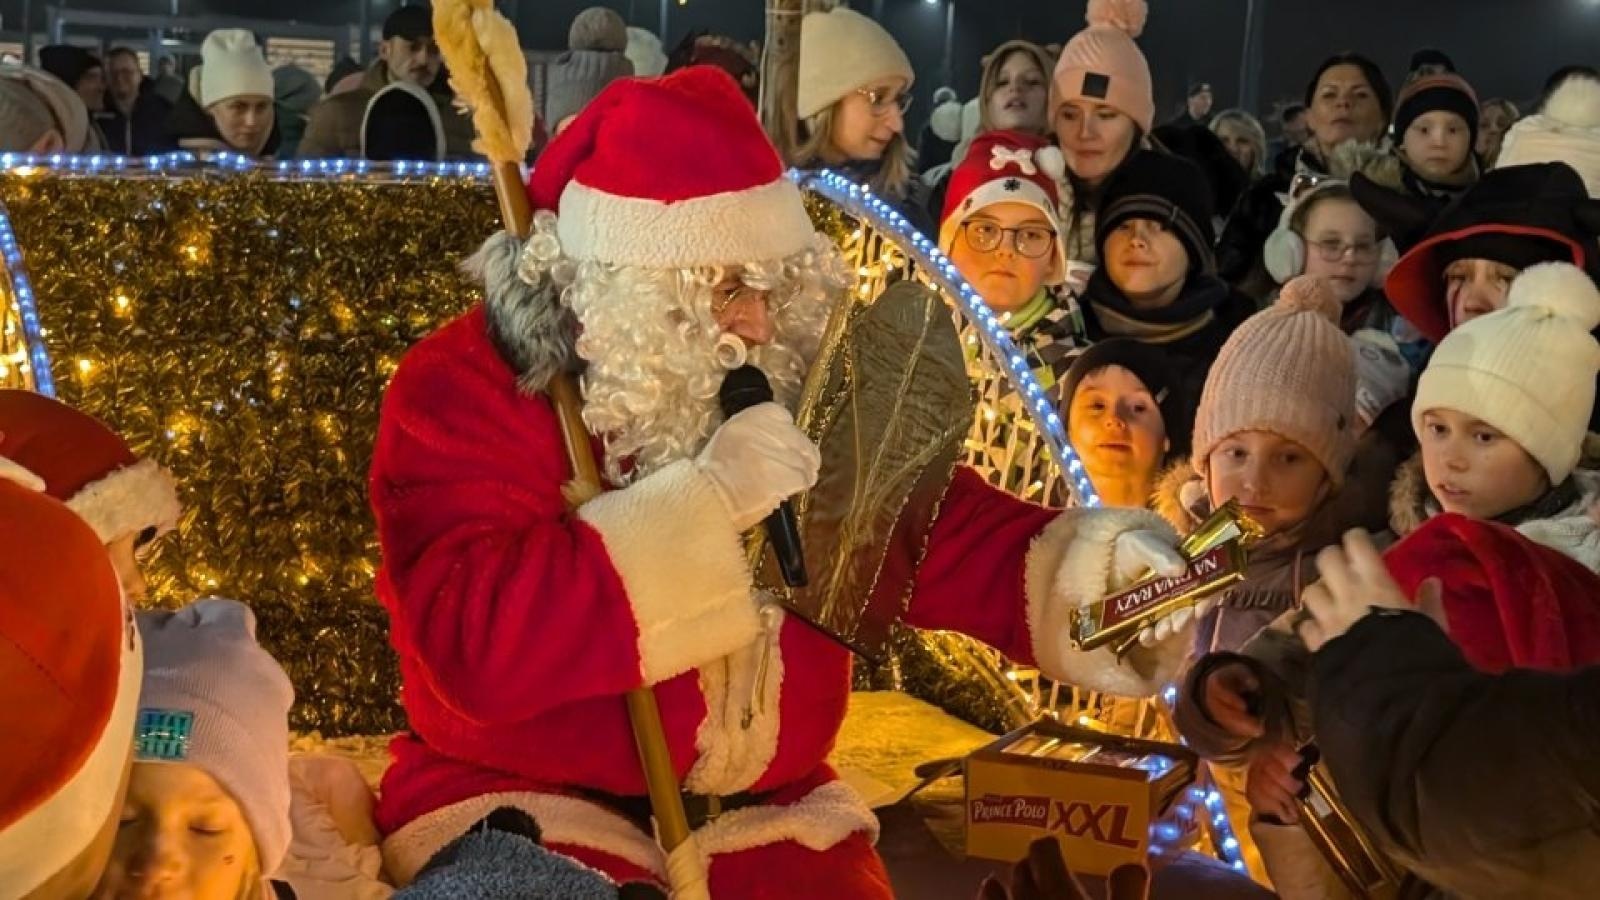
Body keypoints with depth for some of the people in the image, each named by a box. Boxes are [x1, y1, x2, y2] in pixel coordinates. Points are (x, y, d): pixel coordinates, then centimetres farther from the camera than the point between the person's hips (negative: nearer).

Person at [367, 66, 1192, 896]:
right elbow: (476, 642, -25)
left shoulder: (792, 391, 2)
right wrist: (704, 498, -27)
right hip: (523, 812, -4)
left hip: (767, 816, 4)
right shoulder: (461, 394, -11)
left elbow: (956, 536, 5)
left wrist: (1107, 564, -15)